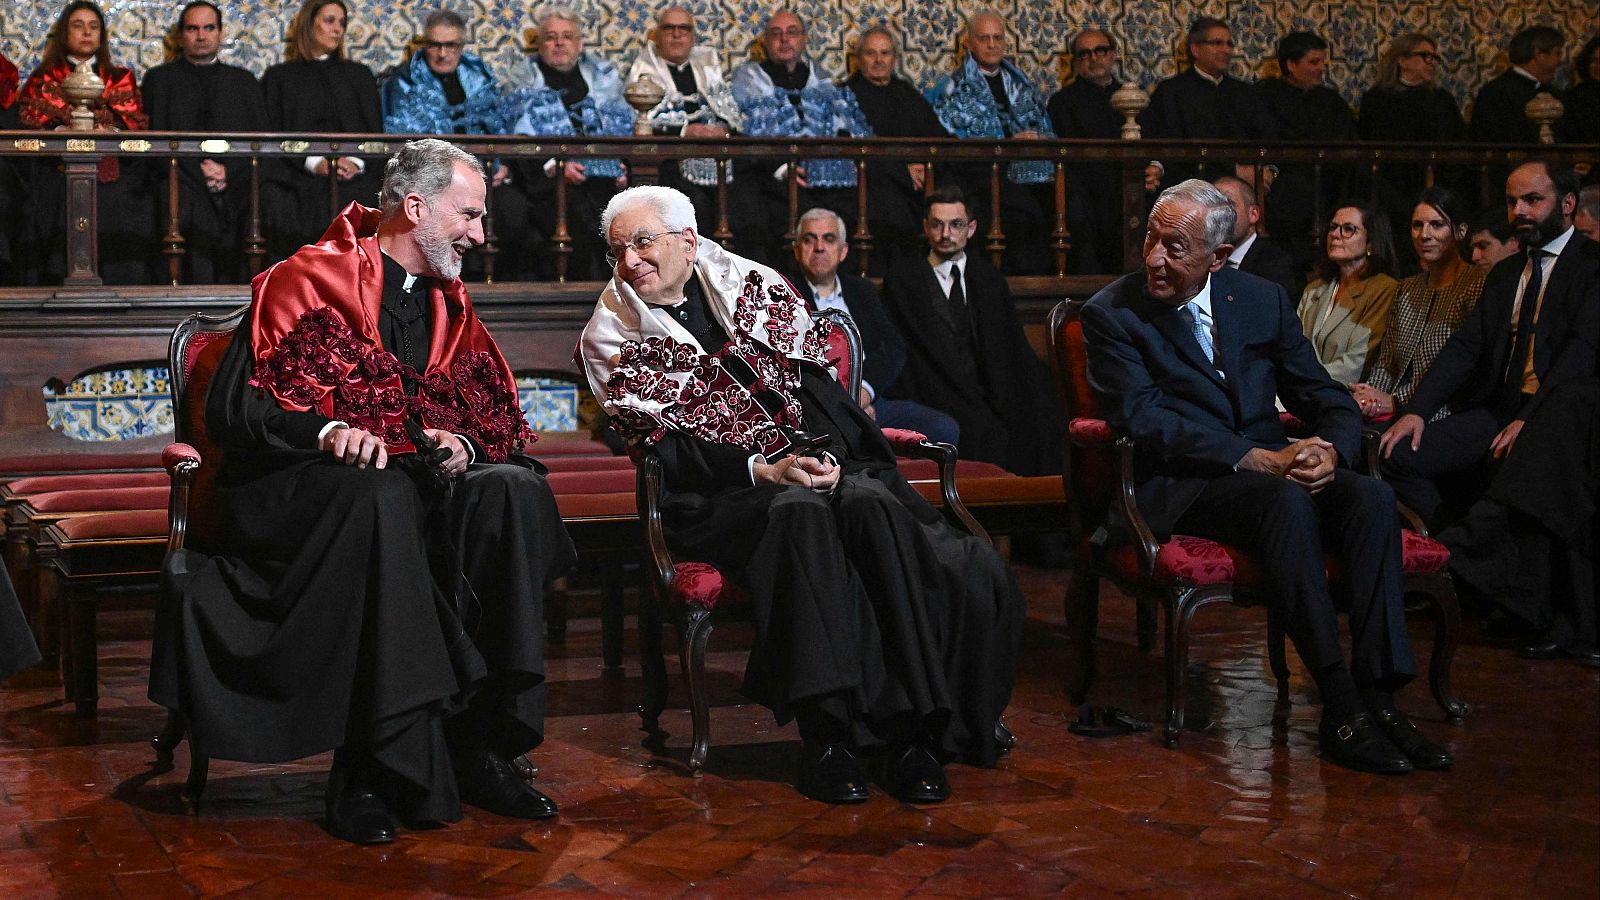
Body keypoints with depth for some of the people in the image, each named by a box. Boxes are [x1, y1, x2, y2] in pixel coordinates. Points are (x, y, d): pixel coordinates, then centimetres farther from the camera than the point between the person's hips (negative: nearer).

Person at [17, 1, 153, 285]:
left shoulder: (121, 79, 17)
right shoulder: (44, 80, 14)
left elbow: (139, 128, 6)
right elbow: (29, 126, 3)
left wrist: (111, 132, -13)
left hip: (114, 193, 1)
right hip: (57, 194, -1)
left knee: (117, 268, -8)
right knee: (60, 267, -9)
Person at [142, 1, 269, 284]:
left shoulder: (244, 81, 21)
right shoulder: (159, 79, 15)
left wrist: (228, 171, -5)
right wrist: (198, 170, -7)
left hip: (236, 202, 2)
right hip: (186, 202, -2)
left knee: (234, 279, -7)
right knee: (198, 280, -16)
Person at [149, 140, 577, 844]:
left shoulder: (450, 304, 19)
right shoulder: (307, 282, -2)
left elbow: (499, 417, 18)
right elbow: (231, 409, -10)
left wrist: (464, 441, -6)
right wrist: (328, 431, -26)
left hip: (418, 483, 6)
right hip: (295, 489, -5)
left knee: (513, 490, -25)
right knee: (378, 499, -39)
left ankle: (479, 744, -24)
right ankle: (371, 767, -36)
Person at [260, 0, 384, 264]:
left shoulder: (359, 75, 19)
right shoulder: (279, 77, 13)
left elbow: (375, 132, 12)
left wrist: (357, 163, -9)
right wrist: (312, 162, -12)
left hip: (353, 188, 2)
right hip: (296, 191, -2)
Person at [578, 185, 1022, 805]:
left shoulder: (754, 285, 13)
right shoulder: (611, 339, 7)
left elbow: (813, 379, 7)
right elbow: (666, 448, -4)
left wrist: (828, 455, -13)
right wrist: (762, 470, -18)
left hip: (811, 461, 3)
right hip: (717, 494, -3)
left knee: (869, 503, -32)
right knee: (801, 511, -37)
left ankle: (911, 728, -34)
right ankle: (826, 731, -38)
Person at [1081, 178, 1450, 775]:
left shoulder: (1263, 300, 10)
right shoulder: (1112, 315, -3)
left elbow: (1327, 398, 12)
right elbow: (1142, 417, -15)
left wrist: (1331, 451, -14)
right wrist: (1254, 460, -22)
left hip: (1271, 470, 5)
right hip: (1180, 487, -5)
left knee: (1372, 496, -25)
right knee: (1285, 499, -35)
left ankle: (1379, 696, -29)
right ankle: (1340, 708, -35)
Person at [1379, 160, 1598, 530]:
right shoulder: (1504, 274, 22)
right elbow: (1466, 347, 13)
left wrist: (1531, 420, -25)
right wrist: (1417, 411, -3)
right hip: (1498, 412, 7)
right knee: (1397, 454, -12)